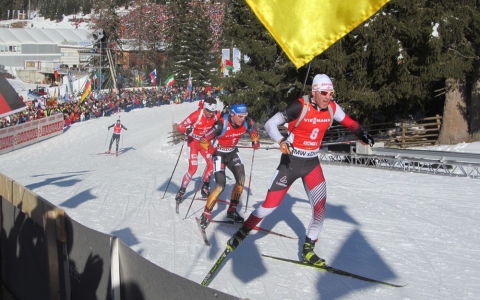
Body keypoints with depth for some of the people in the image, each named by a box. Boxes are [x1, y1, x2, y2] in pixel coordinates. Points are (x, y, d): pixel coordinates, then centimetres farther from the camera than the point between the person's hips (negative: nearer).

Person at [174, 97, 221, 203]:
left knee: (211, 164, -7)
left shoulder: (217, 115, -17)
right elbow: (179, 126, -26)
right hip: (194, 142, -4)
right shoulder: (196, 115, -29)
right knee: (193, 168, -12)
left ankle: (205, 189, 15)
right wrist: (187, 130, -45)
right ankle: (181, 191, 4)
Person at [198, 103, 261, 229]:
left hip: (233, 152, 5)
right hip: (220, 154, -5)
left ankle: (232, 211, 7)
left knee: (241, 179, -9)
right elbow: (203, 141, -27)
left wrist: (255, 141, 0)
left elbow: (253, 129, 9)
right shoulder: (221, 125, -32)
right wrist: (211, 149, -39)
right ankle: (206, 214, 0)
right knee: (220, 186, -15)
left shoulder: (247, 122, -17)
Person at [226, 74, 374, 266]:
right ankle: (241, 233, 17)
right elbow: (270, 124, -16)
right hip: (290, 161, -5)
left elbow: (349, 123, 9)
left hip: (312, 163, 5)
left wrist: (363, 135, -10)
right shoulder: (300, 107, -21)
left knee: (320, 206, -7)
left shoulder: (332, 108, -6)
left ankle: (308, 250, 9)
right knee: (270, 205, -5)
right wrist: (281, 142, -34)